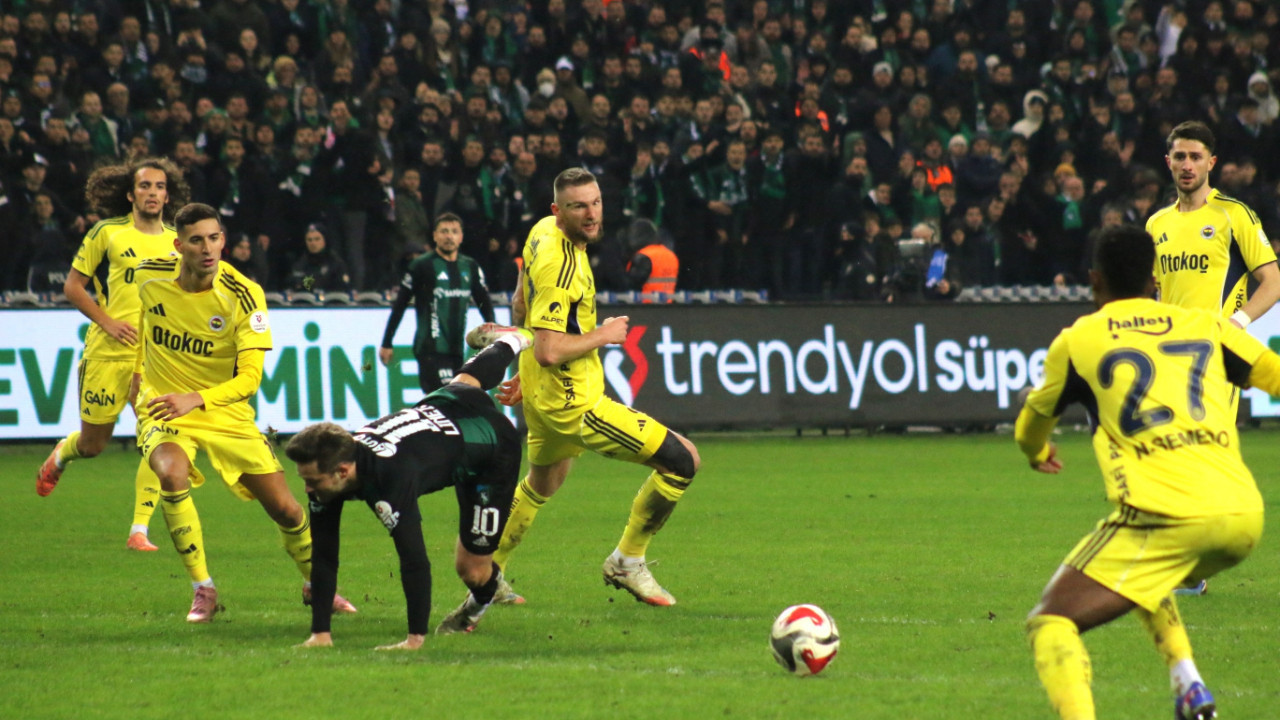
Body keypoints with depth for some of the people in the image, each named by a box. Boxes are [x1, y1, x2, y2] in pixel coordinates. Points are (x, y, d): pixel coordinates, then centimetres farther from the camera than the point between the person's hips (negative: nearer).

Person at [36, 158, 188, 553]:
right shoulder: (107, 233, -1)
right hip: (107, 354, -2)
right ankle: (59, 456, 44)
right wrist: (107, 322, -10)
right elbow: (73, 286, 2)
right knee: (92, 443, 8)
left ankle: (139, 531, -6)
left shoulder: (176, 242, 10)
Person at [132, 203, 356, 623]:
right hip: (163, 407, 0)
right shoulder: (150, 277, -10)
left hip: (226, 413, 0)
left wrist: (196, 399, -38)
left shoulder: (243, 296, -19)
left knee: (283, 506, 1)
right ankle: (203, 590, -17)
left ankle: (316, 585, 32)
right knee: (172, 474, -32)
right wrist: (139, 370, 21)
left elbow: (251, 376, -24)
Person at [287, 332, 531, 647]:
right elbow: (323, 558, -23)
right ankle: (511, 343, 72)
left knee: (472, 569, -5)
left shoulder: (391, 477, -49)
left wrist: (415, 639, -49)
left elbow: (414, 560, -50)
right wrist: (320, 633, -25)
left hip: (494, 447, -6)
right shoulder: (325, 471, -28)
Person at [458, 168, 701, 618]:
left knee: (542, 482, 35)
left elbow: (522, 307, 18)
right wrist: (604, 335, -16)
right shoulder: (560, 267, -27)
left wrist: (524, 377, 27)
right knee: (682, 461, -10)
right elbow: (549, 351, -31)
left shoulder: (543, 232, 4)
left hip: (541, 395, 11)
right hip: (573, 403, -11)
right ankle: (627, 561, 5)